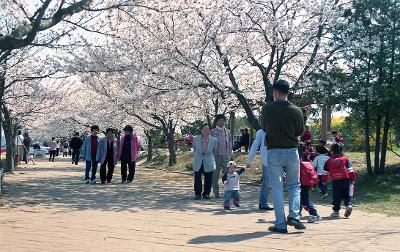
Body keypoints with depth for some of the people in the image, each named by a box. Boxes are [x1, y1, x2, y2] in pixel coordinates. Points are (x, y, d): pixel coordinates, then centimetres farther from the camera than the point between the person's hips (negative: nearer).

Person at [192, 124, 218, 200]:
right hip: (198, 162, 0)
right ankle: (197, 194, 7)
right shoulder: (196, 139, 4)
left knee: (208, 179, 3)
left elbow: (214, 151, 12)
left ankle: (206, 194, 17)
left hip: (209, 162, 0)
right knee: (197, 178, -3)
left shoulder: (214, 140, -1)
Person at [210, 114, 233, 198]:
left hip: (225, 155, 2)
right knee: (215, 174, 2)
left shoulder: (228, 131, 12)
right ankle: (216, 192, 11)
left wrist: (231, 155, 13)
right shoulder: (213, 131, 4)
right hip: (216, 155, -2)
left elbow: (230, 144, 16)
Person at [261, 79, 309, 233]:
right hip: (291, 151, 1)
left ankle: (280, 224, 5)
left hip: (273, 152, 0)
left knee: (277, 188, 5)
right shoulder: (296, 111, -6)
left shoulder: (266, 109, -6)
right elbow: (300, 132, 5)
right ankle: (294, 216, 0)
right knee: (294, 186, 17)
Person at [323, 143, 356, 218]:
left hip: (335, 181, 0)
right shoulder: (345, 159, 4)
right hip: (345, 180, 0)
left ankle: (336, 211, 8)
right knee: (346, 195, 13)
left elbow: (325, 172, 11)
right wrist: (352, 179, 11)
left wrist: (324, 181, 23)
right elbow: (350, 170, 2)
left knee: (336, 196, 7)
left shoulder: (329, 161, 6)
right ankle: (348, 205, -11)